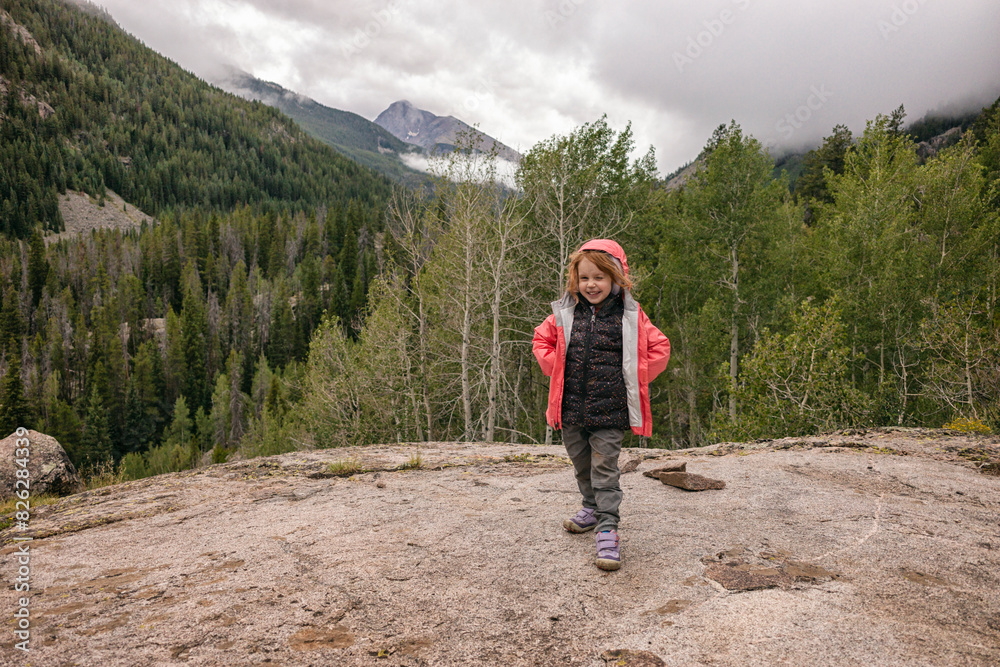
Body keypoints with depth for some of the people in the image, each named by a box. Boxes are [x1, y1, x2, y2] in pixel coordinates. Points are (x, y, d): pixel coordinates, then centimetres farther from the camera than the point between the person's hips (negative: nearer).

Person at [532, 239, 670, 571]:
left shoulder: (630, 316, -5)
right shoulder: (565, 313, 1)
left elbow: (659, 347, 4)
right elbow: (542, 340, 15)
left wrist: (634, 379, -1)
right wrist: (557, 370, 4)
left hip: (609, 411, -4)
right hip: (571, 409, 4)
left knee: (604, 468, -5)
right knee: (582, 465, 19)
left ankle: (607, 528, 3)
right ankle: (593, 508, 40)